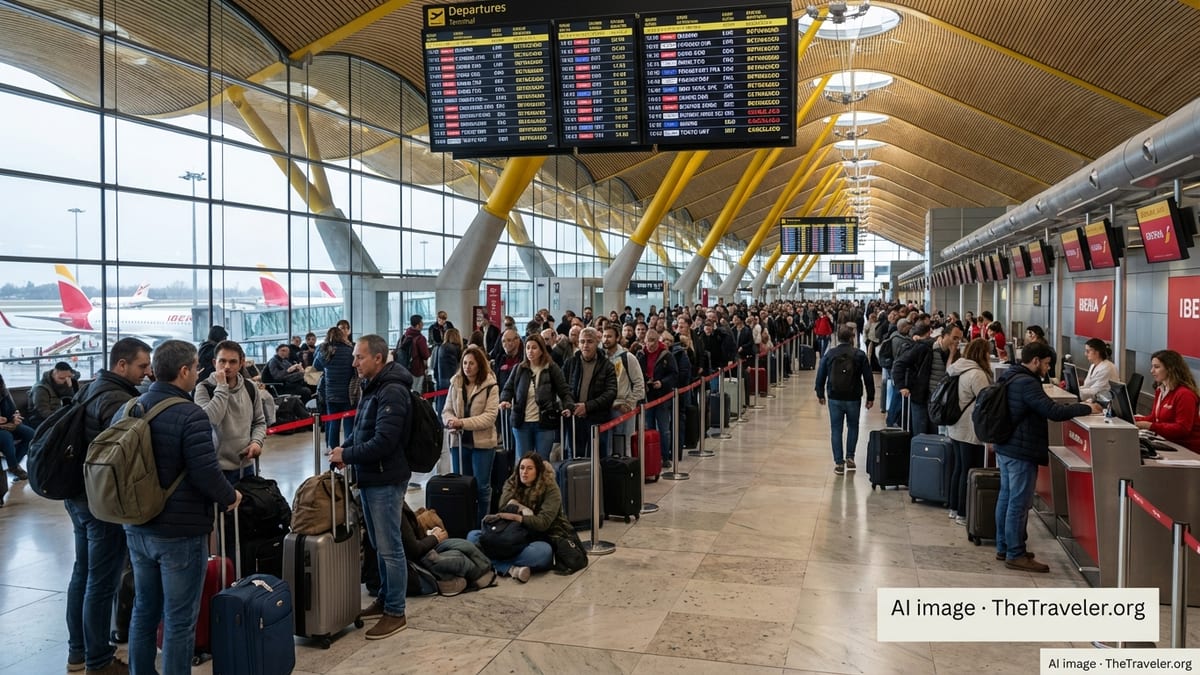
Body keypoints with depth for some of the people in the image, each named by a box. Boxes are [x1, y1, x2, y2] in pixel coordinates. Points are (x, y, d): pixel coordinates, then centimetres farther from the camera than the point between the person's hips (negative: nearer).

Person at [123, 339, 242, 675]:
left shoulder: (126, 410, 2)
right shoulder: (191, 415, -20)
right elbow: (206, 473, -23)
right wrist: (230, 496, -5)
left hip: (137, 529, 7)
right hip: (181, 532, -7)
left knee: (144, 610, 20)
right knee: (179, 619, 4)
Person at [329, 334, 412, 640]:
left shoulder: (392, 392, -19)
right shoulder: (372, 387, 12)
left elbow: (383, 442, -26)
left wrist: (347, 456, -15)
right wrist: (344, 448, 2)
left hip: (386, 480, -10)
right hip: (370, 477, 10)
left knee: (389, 547, -1)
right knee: (379, 544, 19)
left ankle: (395, 613, 9)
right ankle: (384, 600, 31)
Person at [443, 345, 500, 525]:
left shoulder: (490, 386, -9)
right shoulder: (455, 383, 3)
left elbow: (489, 417, -15)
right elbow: (447, 410, 5)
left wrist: (463, 422, -23)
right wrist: (451, 420, -19)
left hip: (483, 442, -4)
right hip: (459, 441, 4)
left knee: (482, 485, 5)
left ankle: (482, 522, 18)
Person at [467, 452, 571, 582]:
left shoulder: (550, 489, -7)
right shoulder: (511, 484, 8)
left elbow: (543, 522, -16)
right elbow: (502, 510, -3)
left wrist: (515, 517, -26)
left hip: (541, 539, -5)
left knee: (542, 552, -42)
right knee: (472, 536, -13)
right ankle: (511, 569, -33)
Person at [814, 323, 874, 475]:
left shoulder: (829, 354, -1)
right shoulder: (860, 355, -5)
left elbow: (820, 375, 3)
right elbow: (868, 377, -4)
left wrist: (820, 394, 14)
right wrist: (870, 397, 5)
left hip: (834, 398, 1)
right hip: (853, 398, 0)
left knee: (836, 430, 6)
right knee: (852, 427, 19)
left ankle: (839, 463, 6)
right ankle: (850, 457, 19)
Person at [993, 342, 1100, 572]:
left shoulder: (1010, 378, 12)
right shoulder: (1027, 383, -21)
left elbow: (1045, 407, 19)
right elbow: (1054, 412, -24)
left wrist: (1077, 406, 14)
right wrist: (1086, 409, -12)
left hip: (1005, 449, 11)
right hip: (1021, 453, -11)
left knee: (1006, 498, 16)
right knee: (1019, 503, -4)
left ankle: (1003, 547, 24)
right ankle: (1015, 555, 2)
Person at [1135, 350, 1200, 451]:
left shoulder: (1184, 394, -15)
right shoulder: (1160, 390, 12)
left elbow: (1182, 429, -20)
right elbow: (1154, 418, 17)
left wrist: (1150, 426, -25)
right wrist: (1133, 419, 0)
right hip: (1168, 444, 8)